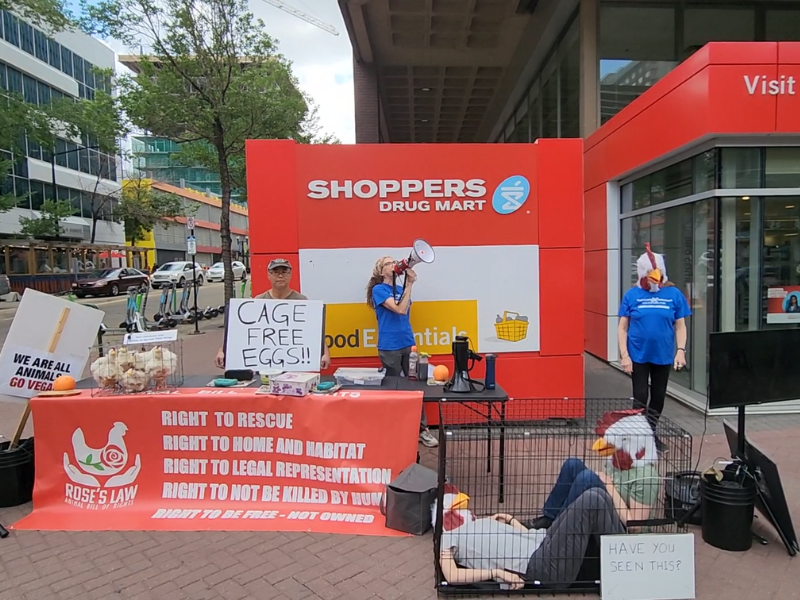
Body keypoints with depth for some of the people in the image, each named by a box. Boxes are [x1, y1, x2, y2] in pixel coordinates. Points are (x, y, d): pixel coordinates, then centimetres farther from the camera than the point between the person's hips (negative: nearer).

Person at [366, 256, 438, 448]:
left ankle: (422, 429, 11)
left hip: (408, 344, 5)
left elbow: (405, 312, 6)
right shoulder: (378, 289, -5)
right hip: (389, 346, -5)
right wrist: (409, 285, -16)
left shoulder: (401, 289, 13)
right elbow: (400, 309, -17)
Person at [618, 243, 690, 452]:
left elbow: (680, 326, 3)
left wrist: (681, 350, -8)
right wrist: (624, 355, -10)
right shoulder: (632, 295, -6)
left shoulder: (674, 294, -3)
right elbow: (622, 327, -3)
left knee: (659, 397, 15)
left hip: (663, 356, 2)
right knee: (640, 397, 2)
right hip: (638, 356, -2)